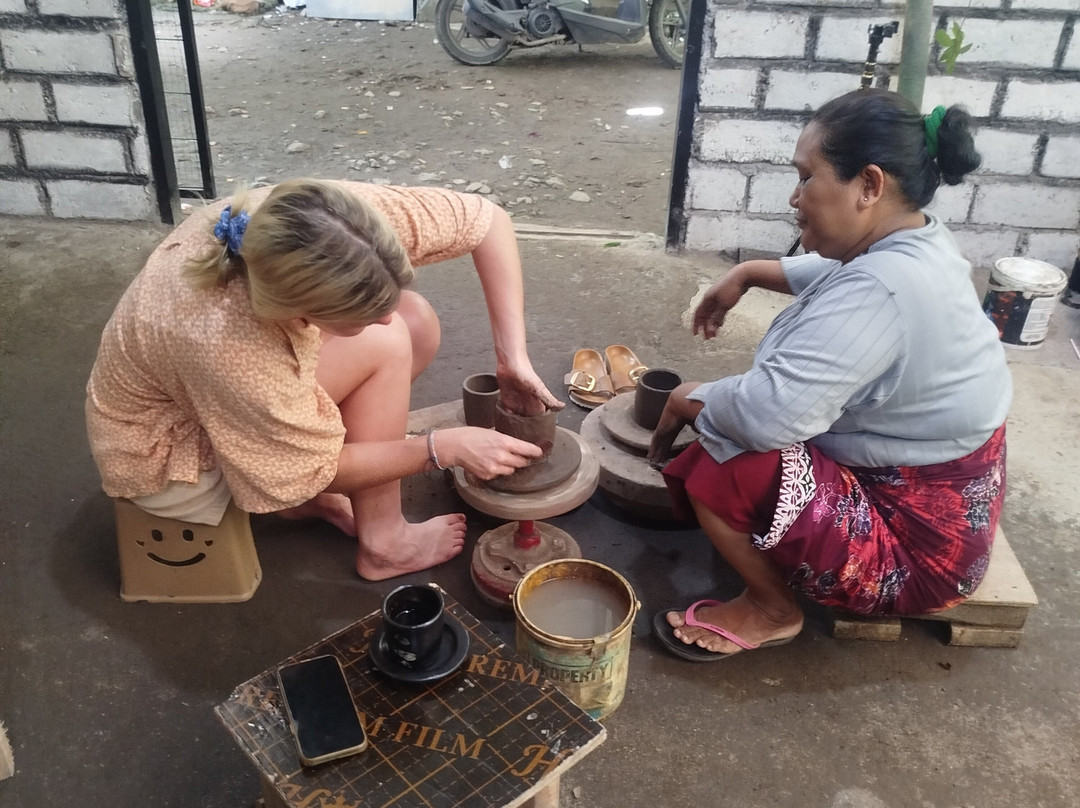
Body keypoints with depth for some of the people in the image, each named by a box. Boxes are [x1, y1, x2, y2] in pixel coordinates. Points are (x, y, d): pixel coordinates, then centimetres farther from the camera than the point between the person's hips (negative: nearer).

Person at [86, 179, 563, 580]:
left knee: (418, 325, -7)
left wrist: (513, 357, -21)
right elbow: (315, 470, -24)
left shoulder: (330, 221, -29)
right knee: (383, 345, -23)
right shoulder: (222, 343, -42)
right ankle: (382, 542, -7)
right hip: (164, 453, -6)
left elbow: (488, 220, -17)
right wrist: (445, 448, -21)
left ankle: (310, 494, 3)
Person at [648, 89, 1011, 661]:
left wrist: (689, 400, -18)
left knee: (716, 468, -22)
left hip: (918, 548, -10)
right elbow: (830, 274, 24)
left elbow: (771, 412, -38)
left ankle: (773, 610, 3)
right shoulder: (914, 241, 0)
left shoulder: (879, 291, -32)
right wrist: (750, 273, 13)